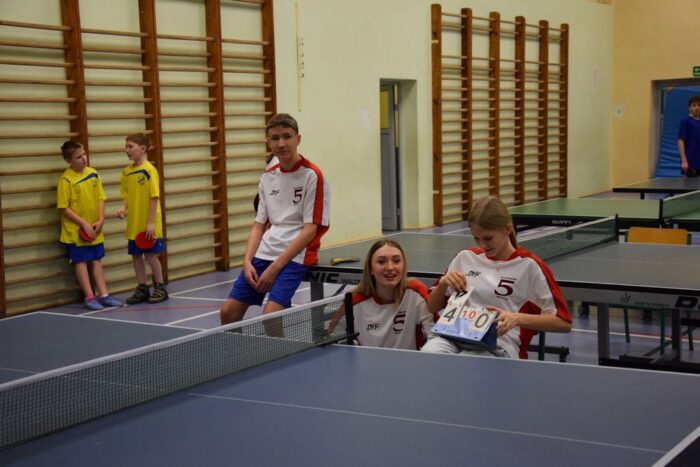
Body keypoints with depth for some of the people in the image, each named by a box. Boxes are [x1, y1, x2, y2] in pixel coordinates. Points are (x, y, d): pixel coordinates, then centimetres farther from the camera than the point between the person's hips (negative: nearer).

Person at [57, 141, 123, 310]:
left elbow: (100, 198, 6)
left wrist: (100, 220, -7)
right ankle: (89, 297, 5)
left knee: (96, 260, 10)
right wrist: (84, 224, -16)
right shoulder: (66, 180, -15)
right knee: (81, 261, 1)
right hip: (76, 230, -5)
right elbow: (64, 208, -14)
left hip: (95, 229, 5)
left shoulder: (93, 173, 1)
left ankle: (103, 295, 15)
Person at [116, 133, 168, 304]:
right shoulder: (127, 171, 6)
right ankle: (142, 289, 22)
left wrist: (151, 223, -16)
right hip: (134, 224, 6)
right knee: (136, 255, 10)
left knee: (151, 255, 0)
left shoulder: (149, 170, -12)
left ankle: (160, 288, 14)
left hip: (148, 225, -6)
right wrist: (123, 207, -9)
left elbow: (154, 197, -13)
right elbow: (126, 195, 13)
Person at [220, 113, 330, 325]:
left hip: (296, 256, -6)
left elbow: (310, 230, -11)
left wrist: (275, 267, -15)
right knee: (228, 312, -4)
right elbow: (259, 225, 15)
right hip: (264, 252, 6)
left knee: (270, 314, -24)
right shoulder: (267, 177, 13)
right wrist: (247, 262, -2)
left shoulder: (312, 175, -6)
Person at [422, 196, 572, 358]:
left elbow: (563, 323, 0)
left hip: (499, 347, -4)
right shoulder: (465, 258, 16)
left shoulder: (529, 266, 2)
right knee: (429, 351, -34)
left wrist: (517, 318, -15)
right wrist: (443, 283, 2)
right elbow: (433, 308, 24)